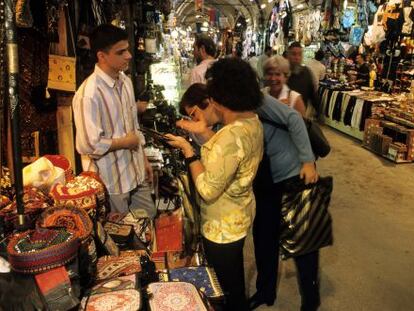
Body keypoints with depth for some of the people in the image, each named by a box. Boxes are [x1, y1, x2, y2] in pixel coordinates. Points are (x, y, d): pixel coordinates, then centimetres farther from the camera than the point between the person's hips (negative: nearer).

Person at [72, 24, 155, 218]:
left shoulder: (125, 81, 3)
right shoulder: (89, 94, -24)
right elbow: (89, 145, -27)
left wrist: (144, 159, 13)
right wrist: (125, 142, -13)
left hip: (136, 172, 7)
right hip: (111, 180, -7)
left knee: (149, 220, 21)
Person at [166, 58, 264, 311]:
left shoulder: (231, 135, -34)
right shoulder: (253, 121, -4)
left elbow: (208, 190, -29)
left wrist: (187, 150, -20)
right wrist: (205, 132, 3)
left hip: (223, 226, -9)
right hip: (240, 215, 9)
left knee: (225, 286, 16)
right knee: (235, 277, 32)